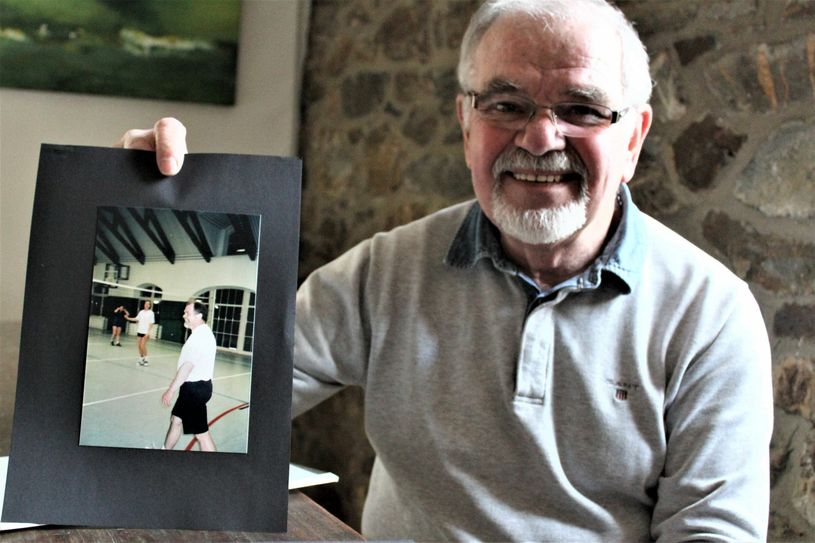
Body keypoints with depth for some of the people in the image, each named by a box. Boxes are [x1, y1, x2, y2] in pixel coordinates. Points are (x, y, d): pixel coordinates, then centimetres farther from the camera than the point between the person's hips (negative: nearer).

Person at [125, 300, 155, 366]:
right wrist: (128, 318, 10)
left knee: (143, 346, -12)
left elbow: (151, 323, -10)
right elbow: (136, 319, 19)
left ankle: (146, 359, -1)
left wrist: (148, 332, -16)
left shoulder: (151, 313, -7)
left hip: (146, 332, -6)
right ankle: (141, 359, 14)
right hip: (140, 331, 6)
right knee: (140, 346, 6)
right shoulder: (141, 312, 9)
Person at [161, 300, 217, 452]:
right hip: (195, 386, 11)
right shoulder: (201, 333, 11)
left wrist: (171, 390, -22)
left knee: (201, 433, -6)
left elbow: (187, 367, -26)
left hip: (195, 388, -11)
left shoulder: (200, 336, -22)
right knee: (176, 419, 24)